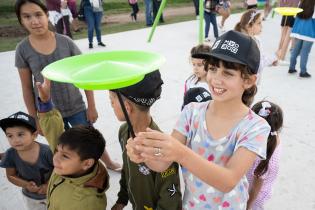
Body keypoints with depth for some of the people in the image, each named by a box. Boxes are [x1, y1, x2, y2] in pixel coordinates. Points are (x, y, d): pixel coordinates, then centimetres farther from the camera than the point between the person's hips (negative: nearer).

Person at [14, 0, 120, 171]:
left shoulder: (65, 42, -11)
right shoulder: (22, 50, -8)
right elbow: (27, 88, -1)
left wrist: (91, 106, -4)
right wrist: (35, 119, 2)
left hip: (76, 107, 0)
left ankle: (109, 163, 42)